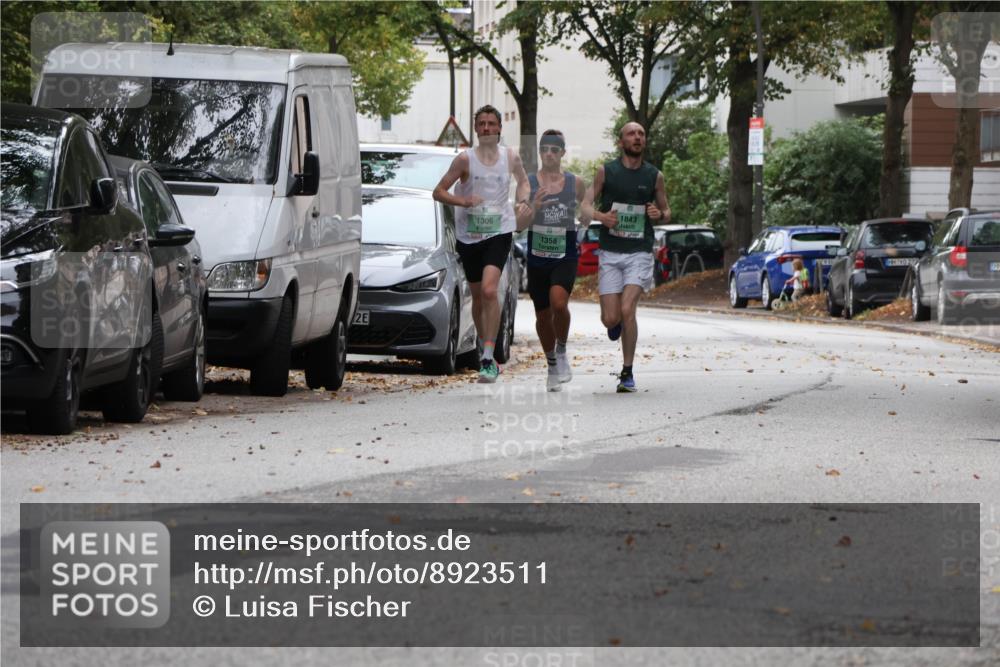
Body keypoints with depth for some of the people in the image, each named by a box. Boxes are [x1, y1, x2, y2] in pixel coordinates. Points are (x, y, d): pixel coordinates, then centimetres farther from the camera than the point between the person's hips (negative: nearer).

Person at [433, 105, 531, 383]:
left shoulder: (510, 157, 3)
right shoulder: (465, 159, -3)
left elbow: (523, 181, 24)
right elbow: (439, 191, -1)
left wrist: (523, 200, 3)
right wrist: (462, 201, -19)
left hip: (499, 232, -1)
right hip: (469, 234, 1)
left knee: (489, 290, -21)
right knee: (478, 297, 11)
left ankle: (488, 359, -22)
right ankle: (486, 351, 30)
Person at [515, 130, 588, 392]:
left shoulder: (576, 184, 1)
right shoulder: (528, 183, -1)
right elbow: (519, 224, -7)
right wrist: (534, 208, -23)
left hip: (565, 257, -2)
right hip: (537, 258, 2)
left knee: (558, 302, -27)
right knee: (542, 314, 11)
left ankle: (562, 351, -2)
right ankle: (552, 365, 32)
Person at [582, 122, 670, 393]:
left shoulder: (654, 176, 6)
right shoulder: (605, 171, 3)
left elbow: (667, 212, 15)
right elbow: (586, 205, 4)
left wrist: (660, 214, -8)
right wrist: (600, 216, -17)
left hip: (639, 253, -1)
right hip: (610, 252, 1)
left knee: (627, 310, -18)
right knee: (610, 318, -4)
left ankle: (627, 373, -6)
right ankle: (617, 323, 36)